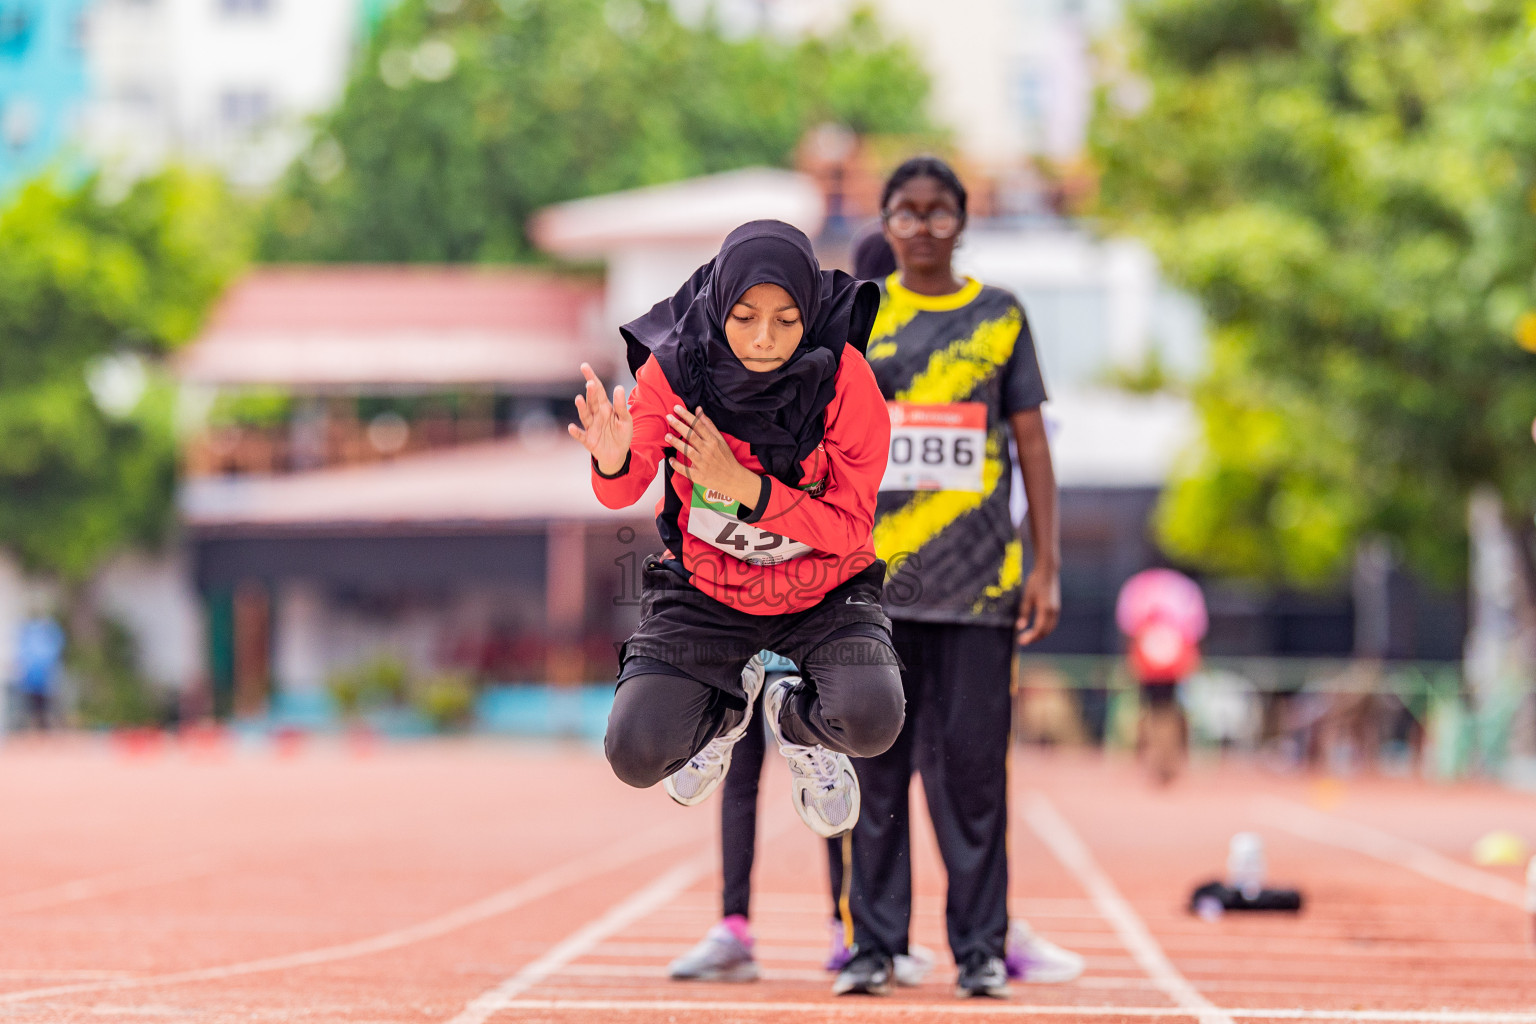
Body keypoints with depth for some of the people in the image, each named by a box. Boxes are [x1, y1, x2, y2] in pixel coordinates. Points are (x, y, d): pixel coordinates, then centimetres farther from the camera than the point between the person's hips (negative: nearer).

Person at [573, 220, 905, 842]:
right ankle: (729, 704, 21)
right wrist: (613, 463, -31)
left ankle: (793, 718, 11)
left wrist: (743, 486, -31)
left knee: (872, 721, -30)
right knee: (636, 756, -17)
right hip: (705, 585, 1)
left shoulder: (843, 375, -20)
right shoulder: (673, 368, -17)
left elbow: (851, 527, -17)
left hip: (823, 587, -1)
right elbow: (623, 495, -6)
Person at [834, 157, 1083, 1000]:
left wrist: (1047, 565, 2)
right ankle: (874, 942, 6)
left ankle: (981, 944, 5)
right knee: (875, 762, 1)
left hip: (978, 575, 0)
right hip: (875, 577, 0)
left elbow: (1031, 440, 8)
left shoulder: (999, 316, 8)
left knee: (972, 763, -1)